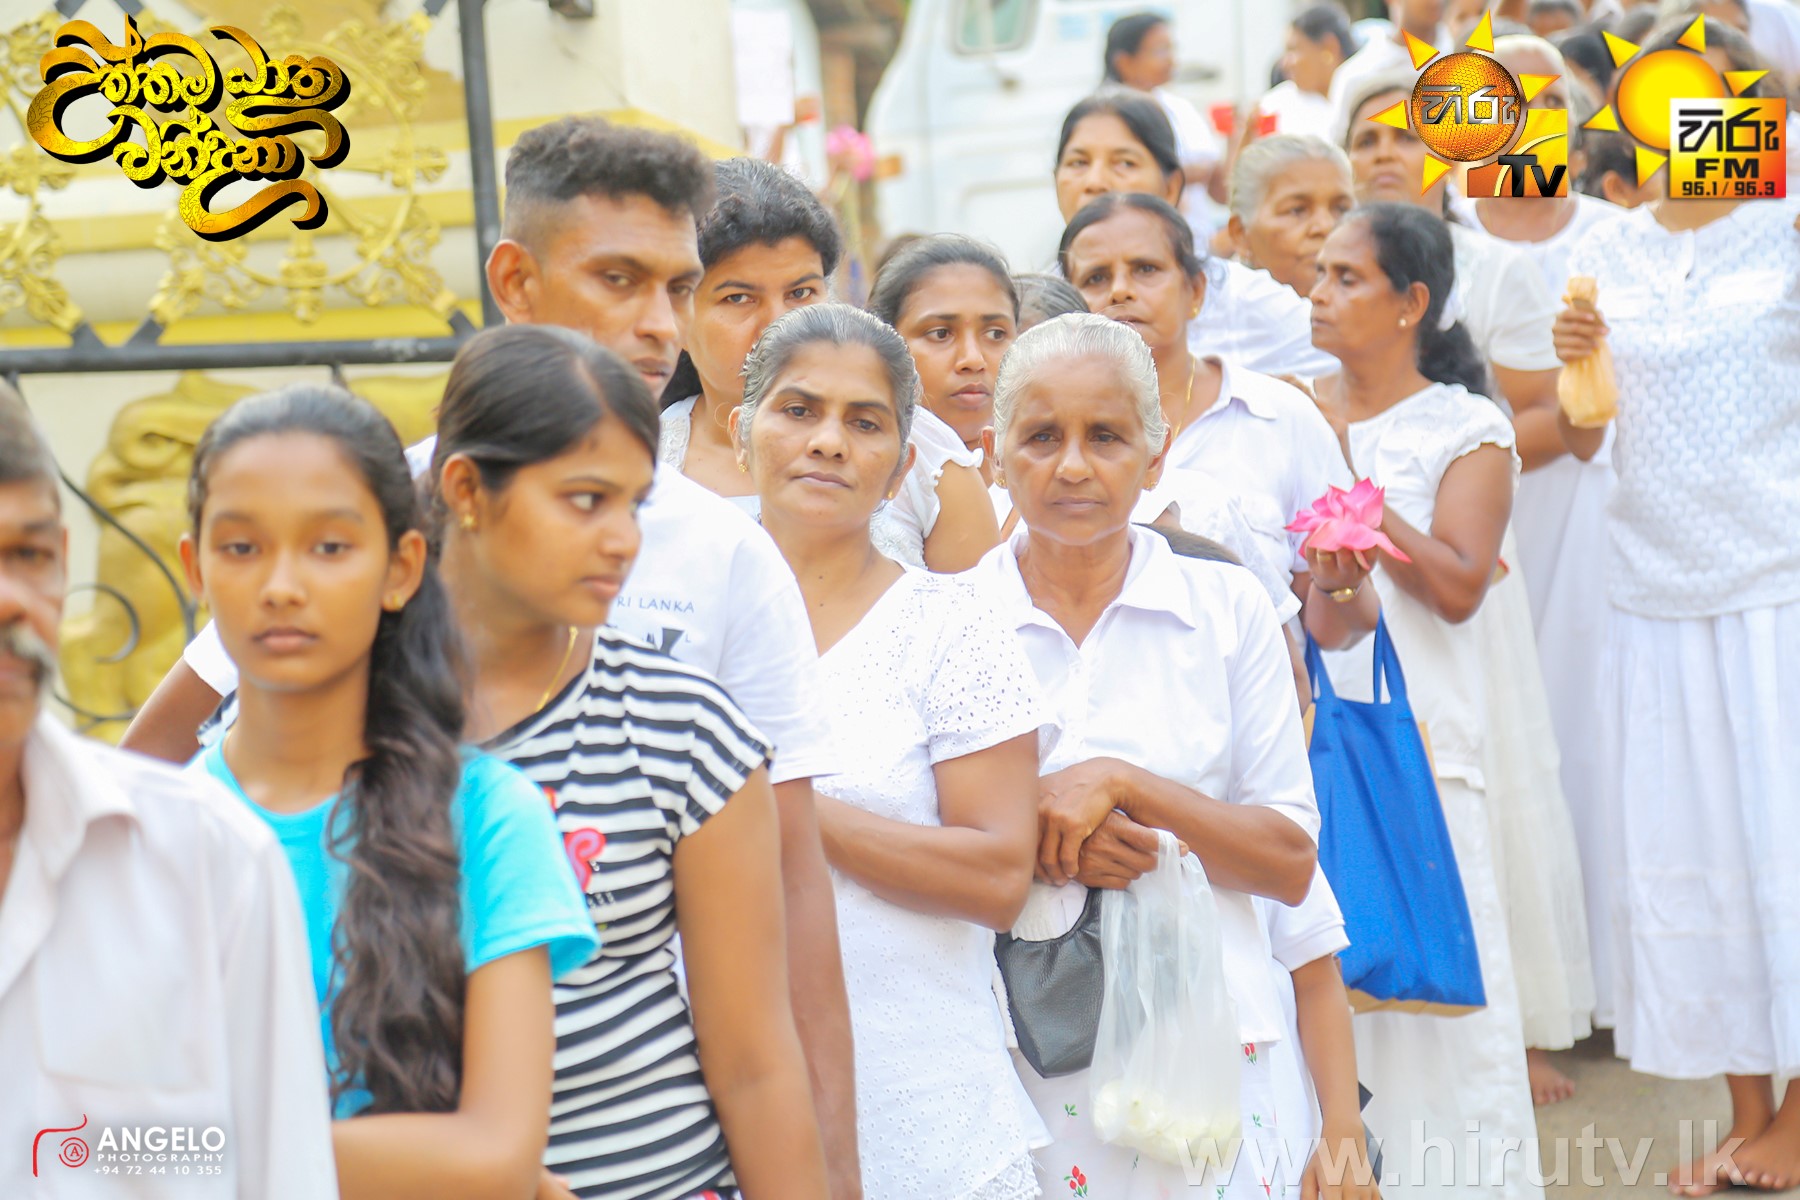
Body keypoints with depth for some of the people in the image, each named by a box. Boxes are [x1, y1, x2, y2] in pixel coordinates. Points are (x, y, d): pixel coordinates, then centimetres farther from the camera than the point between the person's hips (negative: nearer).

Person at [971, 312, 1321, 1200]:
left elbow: (1291, 862, -1)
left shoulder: (1226, 608, 3)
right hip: (1010, 1052, 0)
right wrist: (1030, 845, -13)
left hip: (1204, 1052, 0)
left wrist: (1123, 784, -14)